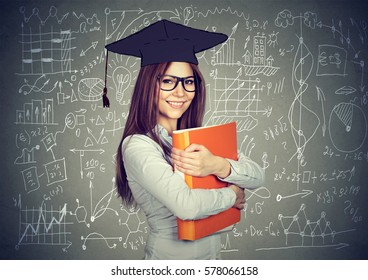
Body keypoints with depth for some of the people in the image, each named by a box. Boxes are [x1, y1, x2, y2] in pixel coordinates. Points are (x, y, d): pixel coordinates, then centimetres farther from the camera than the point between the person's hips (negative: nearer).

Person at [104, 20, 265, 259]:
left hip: (212, 253, 6)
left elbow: (258, 177, -8)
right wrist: (232, 194, -16)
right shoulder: (138, 146, -22)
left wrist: (217, 165, -27)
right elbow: (187, 206, -34)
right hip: (170, 257, -6)